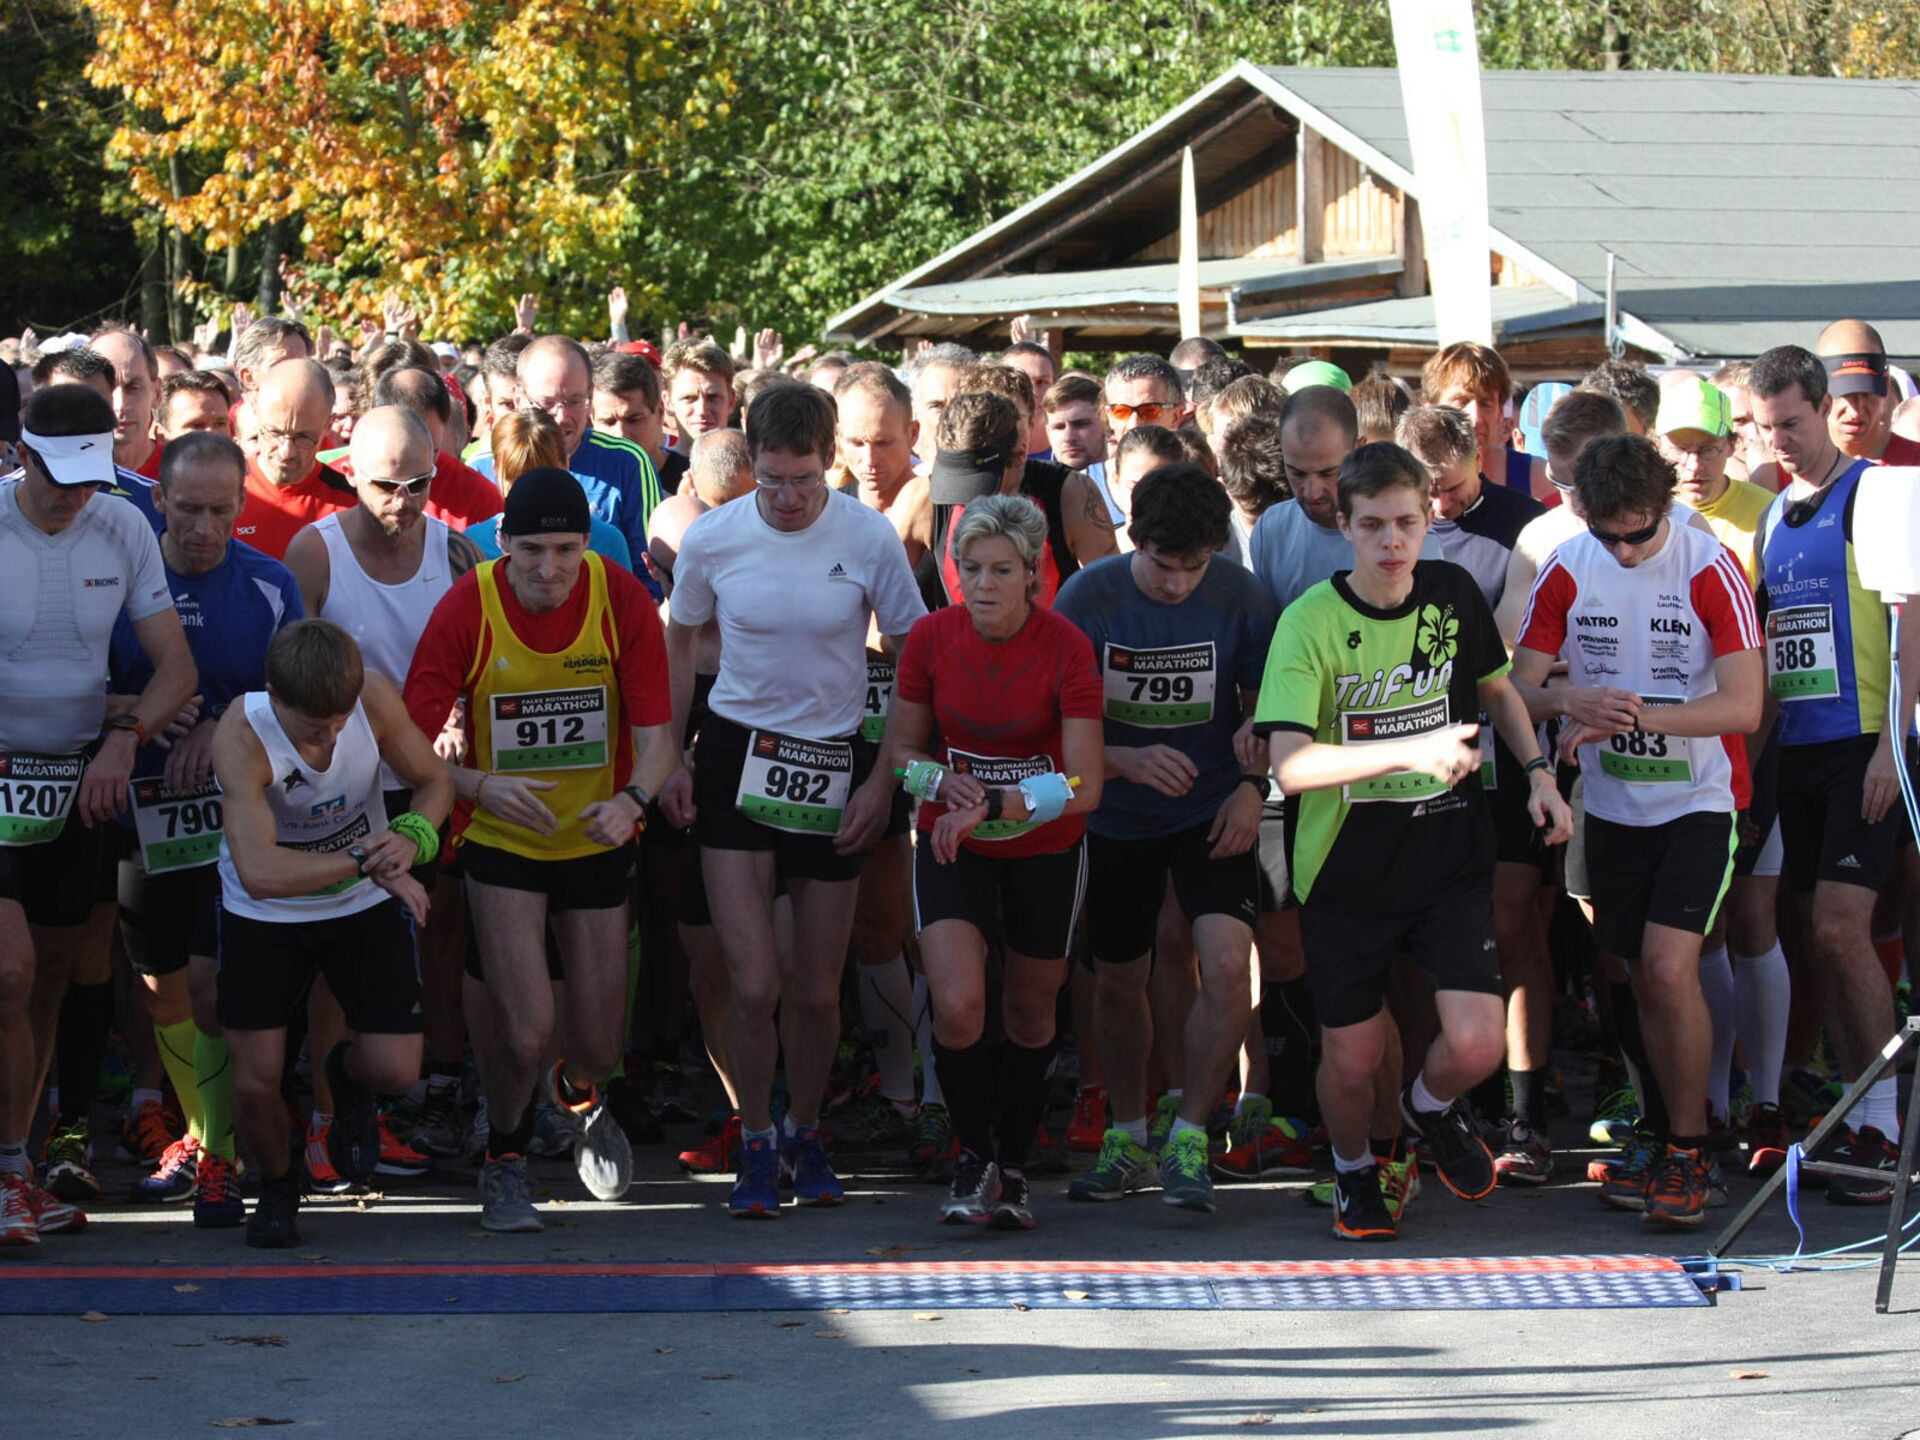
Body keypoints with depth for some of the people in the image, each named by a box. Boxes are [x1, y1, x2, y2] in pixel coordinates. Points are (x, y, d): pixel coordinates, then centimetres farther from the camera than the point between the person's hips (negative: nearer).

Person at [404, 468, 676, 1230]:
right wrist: (481, 786, -34)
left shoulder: (623, 602, -15)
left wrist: (632, 800, -33)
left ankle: (577, 1092, 46)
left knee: (599, 1045, 6)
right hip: (501, 844, -2)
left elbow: (655, 737, -12)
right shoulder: (466, 610, -18)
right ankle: (505, 1160, 17)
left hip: (597, 843, 2)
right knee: (524, 1033, -15)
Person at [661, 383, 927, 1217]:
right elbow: (680, 645, 11)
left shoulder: (870, 538, -9)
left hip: (834, 764, 0)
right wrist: (670, 761, 6)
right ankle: (756, 1143, 10)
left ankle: (805, 1135, 30)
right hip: (736, 753, 0)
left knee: (817, 991, 7)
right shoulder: (711, 539, -6)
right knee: (753, 984, -10)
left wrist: (885, 780, -5)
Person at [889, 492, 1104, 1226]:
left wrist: (991, 804, -30)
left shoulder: (1065, 647, -19)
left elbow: (1083, 784, -22)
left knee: (1030, 1012, 12)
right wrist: (942, 782, -18)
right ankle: (973, 1159, 2)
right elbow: (902, 746, 2)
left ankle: (1013, 1168, 31)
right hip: (951, 844, 1)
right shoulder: (932, 636, -11)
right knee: (957, 1005, -17)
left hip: (1046, 848, 0)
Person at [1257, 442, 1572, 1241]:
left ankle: (1431, 1106, 25)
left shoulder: (1452, 592, -2)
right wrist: (1412, 752, -33)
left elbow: (1496, 689, 18)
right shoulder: (1311, 621, -16)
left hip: (1450, 856, 2)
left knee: (1477, 1046, -11)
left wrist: (1537, 771, 3)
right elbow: (1290, 763, -26)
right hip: (1348, 869, -2)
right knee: (1351, 1059, 7)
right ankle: (1353, 1169, 40)